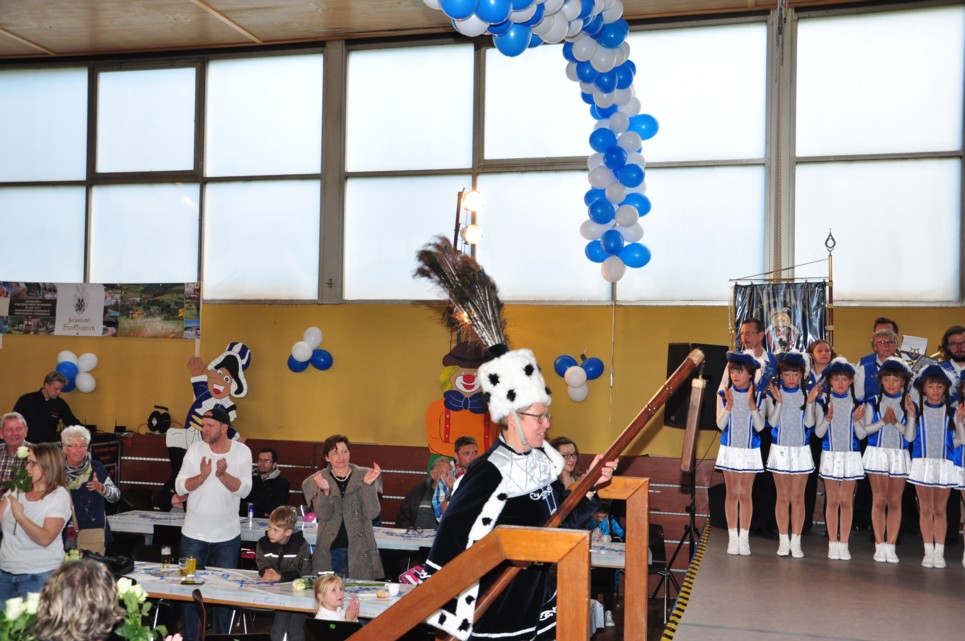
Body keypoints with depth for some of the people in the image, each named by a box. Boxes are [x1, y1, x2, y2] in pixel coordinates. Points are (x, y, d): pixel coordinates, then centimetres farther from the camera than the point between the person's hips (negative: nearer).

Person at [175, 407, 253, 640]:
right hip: (194, 533, 1)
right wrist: (202, 476, -27)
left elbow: (244, 489, -13)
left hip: (228, 536, 0)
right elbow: (180, 487, -9)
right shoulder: (195, 449, -5)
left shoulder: (242, 451, -6)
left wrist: (223, 474, -30)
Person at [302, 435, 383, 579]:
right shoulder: (317, 480, 3)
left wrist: (368, 484, -20)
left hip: (360, 550, 0)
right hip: (329, 551, 1)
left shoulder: (364, 476, 0)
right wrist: (325, 491, -24)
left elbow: (372, 513, -7)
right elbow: (323, 515, -7)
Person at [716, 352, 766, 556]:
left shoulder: (757, 396, -4)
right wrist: (729, 406, -20)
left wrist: (752, 405, -23)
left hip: (750, 450, -1)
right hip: (729, 449, 1)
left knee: (745, 494, 4)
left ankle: (744, 538, 12)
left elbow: (760, 426, -11)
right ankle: (732, 537, 13)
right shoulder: (724, 395, -2)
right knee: (731, 493, 6)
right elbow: (720, 424, -6)